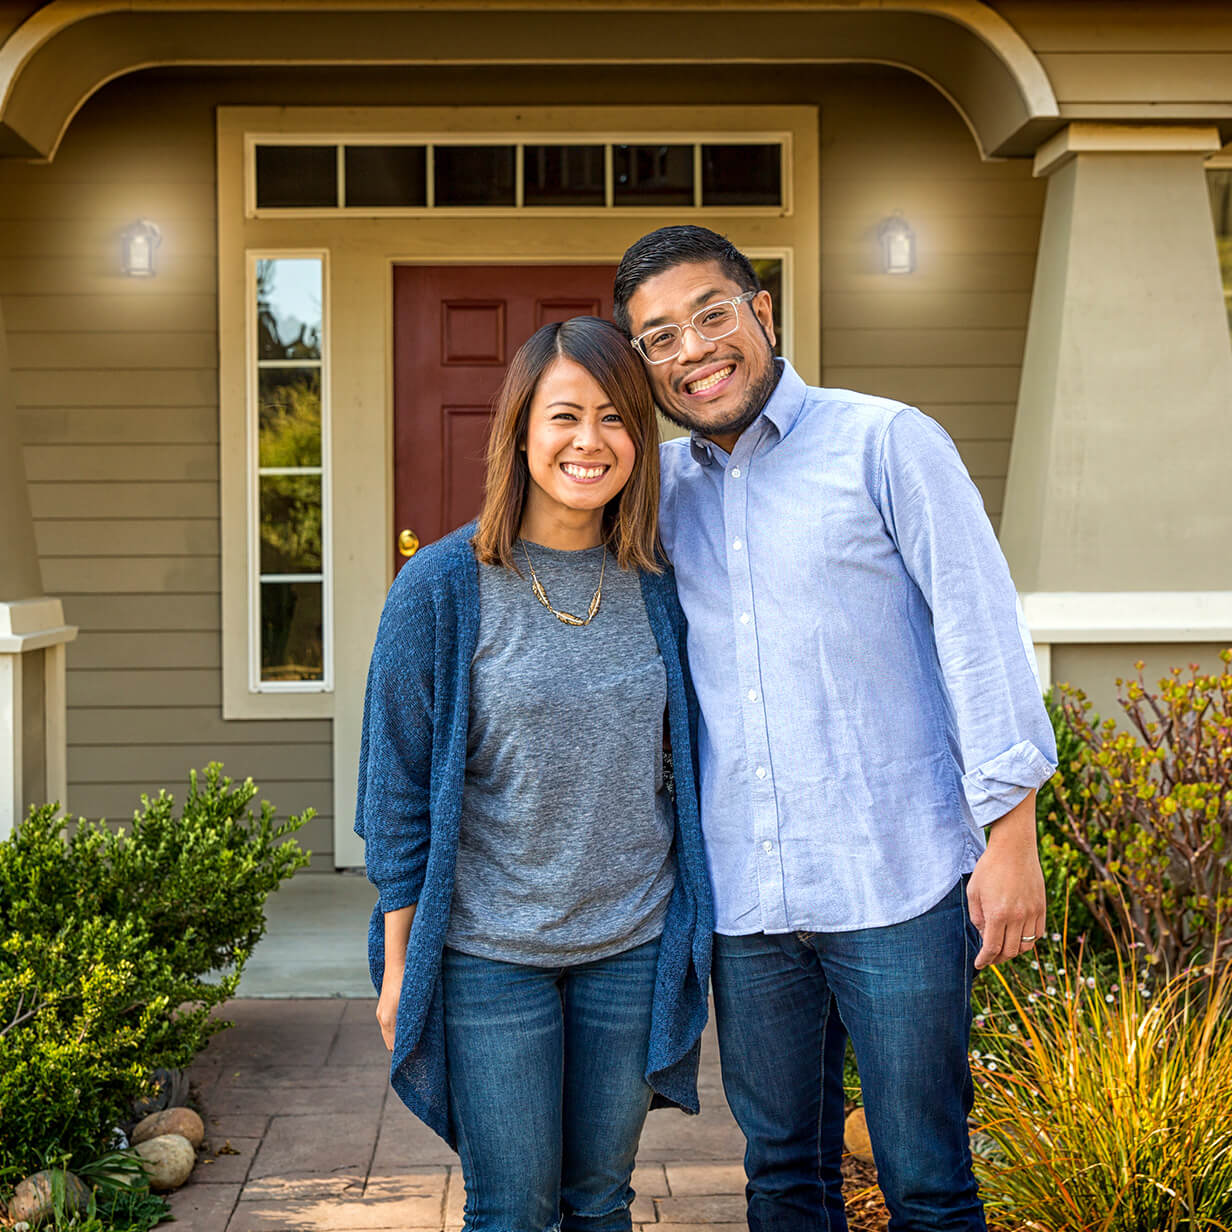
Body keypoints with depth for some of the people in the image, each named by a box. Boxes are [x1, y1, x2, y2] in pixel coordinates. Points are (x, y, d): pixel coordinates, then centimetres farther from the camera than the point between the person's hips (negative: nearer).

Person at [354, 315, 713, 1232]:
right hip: (489, 949, -3)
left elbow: (684, 763, 10)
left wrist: (695, 930, 10)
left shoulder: (655, 585, 1)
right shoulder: (443, 586, -9)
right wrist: (398, 963, -5)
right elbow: (399, 783, -5)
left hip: (633, 944, 3)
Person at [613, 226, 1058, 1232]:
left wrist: (1012, 834, -11)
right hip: (742, 896, 4)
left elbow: (981, 631, -6)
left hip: (898, 885, -4)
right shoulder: (662, 487, 10)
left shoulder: (887, 444, -3)